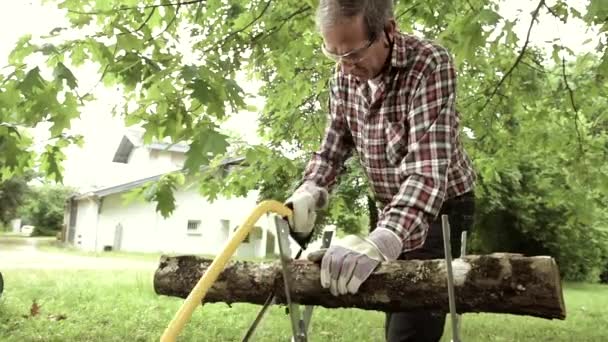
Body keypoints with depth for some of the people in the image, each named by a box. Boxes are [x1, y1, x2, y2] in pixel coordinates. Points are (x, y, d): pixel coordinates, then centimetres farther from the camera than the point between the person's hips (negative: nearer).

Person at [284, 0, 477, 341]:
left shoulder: (430, 64, -26)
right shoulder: (345, 78, -6)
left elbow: (427, 168, -36)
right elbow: (333, 146, 1)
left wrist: (382, 240, -50)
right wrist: (309, 191, -20)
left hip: (440, 208, -6)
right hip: (392, 210, 6)